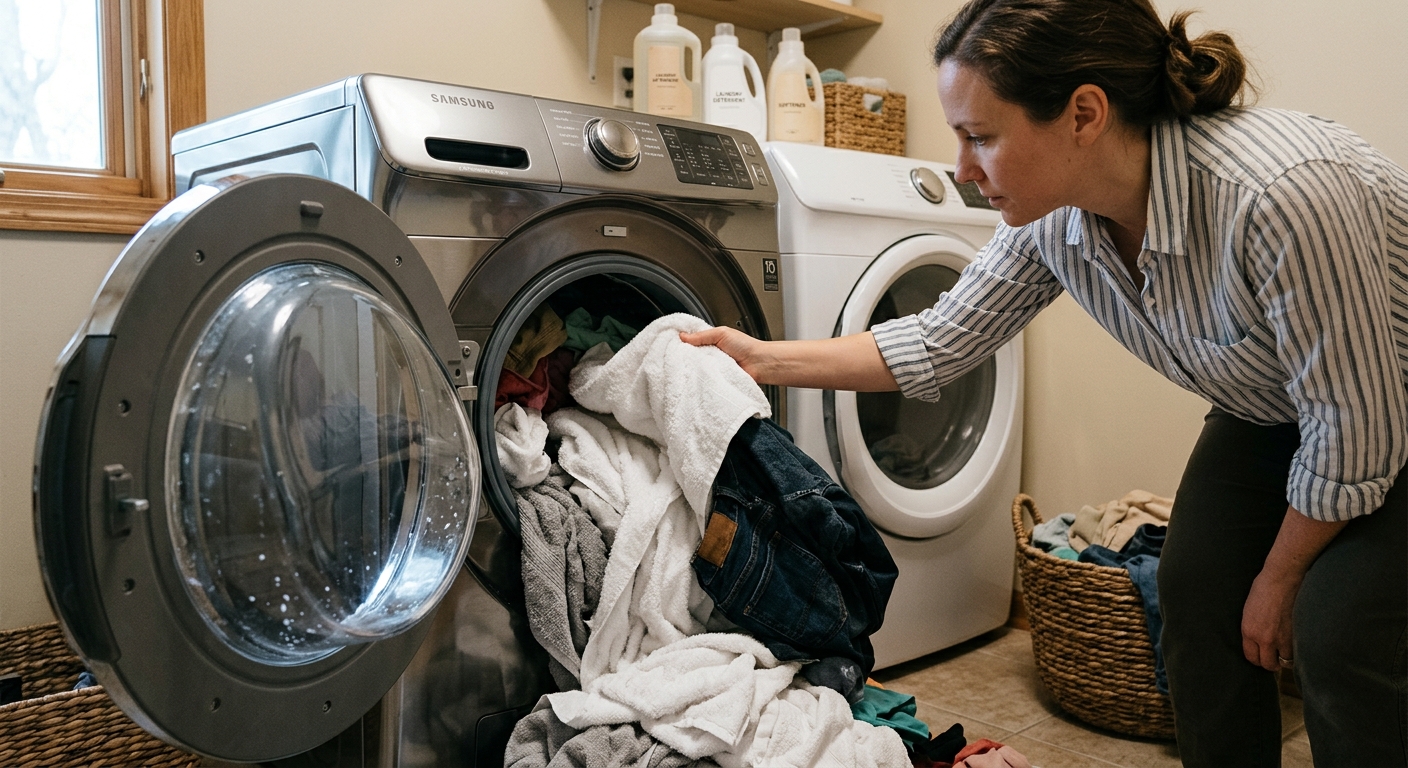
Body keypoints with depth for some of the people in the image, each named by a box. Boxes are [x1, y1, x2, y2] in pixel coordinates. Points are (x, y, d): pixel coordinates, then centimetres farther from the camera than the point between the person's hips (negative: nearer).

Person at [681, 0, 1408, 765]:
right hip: (1268, 411, 6)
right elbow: (940, 343, -6)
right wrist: (763, 360, -11)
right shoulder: (1053, 221, -19)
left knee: (1339, 633, -15)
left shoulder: (1281, 195, -40)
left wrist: (1278, 581, -13)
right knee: (1195, 593, 1)